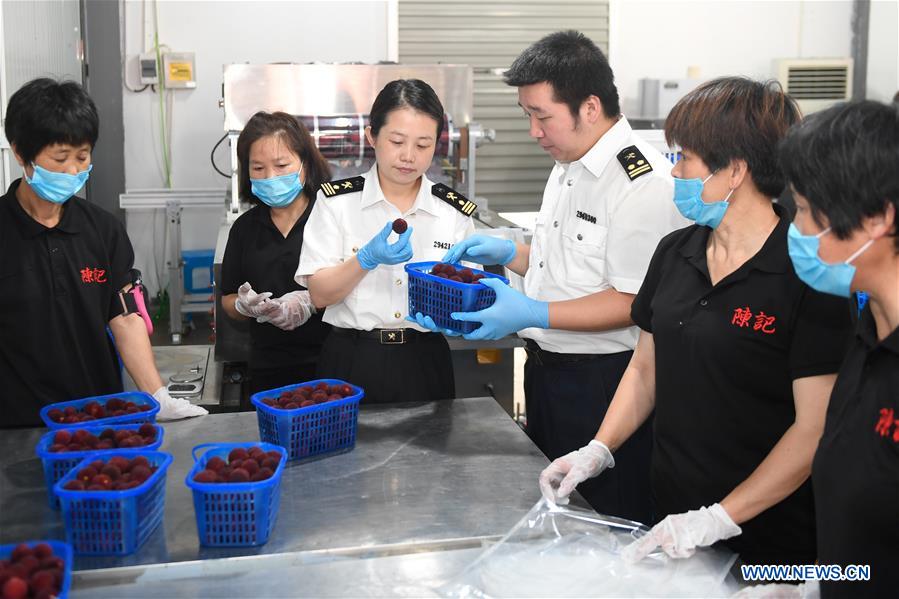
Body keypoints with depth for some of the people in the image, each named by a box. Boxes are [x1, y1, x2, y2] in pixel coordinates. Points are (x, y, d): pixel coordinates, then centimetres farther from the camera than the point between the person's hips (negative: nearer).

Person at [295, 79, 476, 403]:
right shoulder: (336, 201, -3)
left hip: (424, 364, 1)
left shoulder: (455, 212, 1)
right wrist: (368, 258, -22)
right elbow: (320, 294, -7)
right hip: (351, 364, -1)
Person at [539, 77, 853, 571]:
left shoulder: (807, 274, -17)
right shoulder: (675, 252, 2)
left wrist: (718, 518, -19)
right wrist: (598, 450, 0)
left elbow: (815, 426, -18)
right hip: (670, 512, 6)